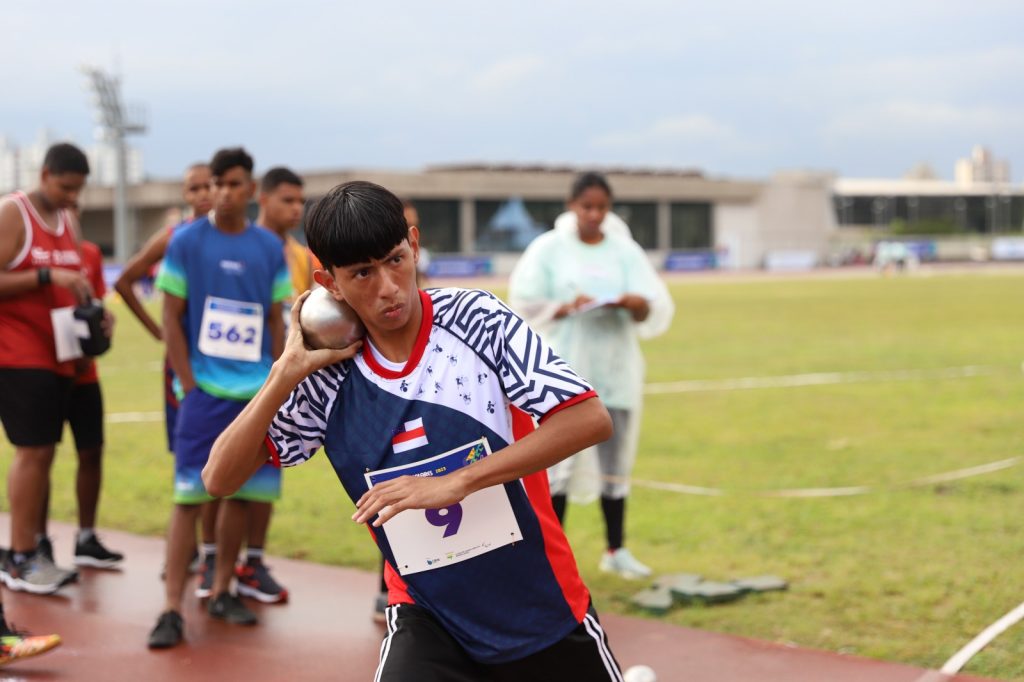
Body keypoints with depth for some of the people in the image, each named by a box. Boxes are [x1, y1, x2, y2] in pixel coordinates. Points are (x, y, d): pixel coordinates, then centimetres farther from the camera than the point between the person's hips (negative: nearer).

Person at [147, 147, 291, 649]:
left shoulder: (269, 248, 6)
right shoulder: (186, 241, -3)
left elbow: (276, 321, 12)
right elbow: (171, 318, -3)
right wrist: (189, 385, -9)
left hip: (256, 391, 4)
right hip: (204, 389, -3)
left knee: (240, 493, 8)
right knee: (189, 496, -7)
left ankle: (221, 592, 21)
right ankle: (172, 609, -5)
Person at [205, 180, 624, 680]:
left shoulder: (477, 320, -13)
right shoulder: (328, 380, -7)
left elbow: (591, 419, -21)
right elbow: (220, 479, -8)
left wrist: (455, 483, -26)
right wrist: (287, 371, -18)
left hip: (544, 605, 0)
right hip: (430, 619, 0)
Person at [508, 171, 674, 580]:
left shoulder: (625, 251, 6)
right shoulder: (550, 248, 1)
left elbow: (658, 308, -1)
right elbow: (524, 302, -3)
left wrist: (633, 303, -23)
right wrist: (566, 307, -19)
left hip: (616, 368, 3)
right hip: (566, 368, -3)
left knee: (616, 461, 6)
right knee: (562, 459, -7)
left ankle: (616, 550, 16)